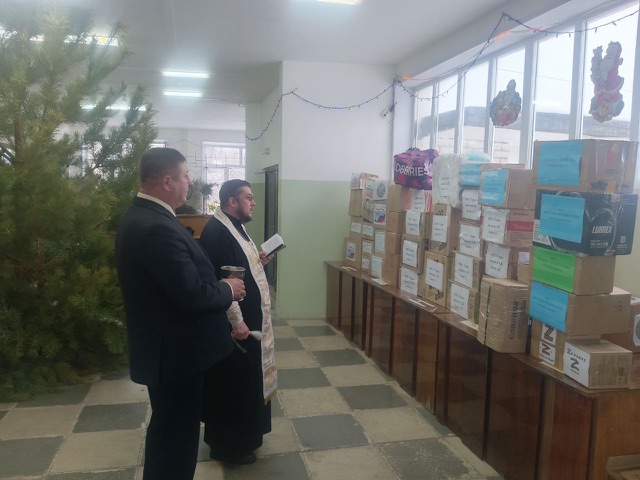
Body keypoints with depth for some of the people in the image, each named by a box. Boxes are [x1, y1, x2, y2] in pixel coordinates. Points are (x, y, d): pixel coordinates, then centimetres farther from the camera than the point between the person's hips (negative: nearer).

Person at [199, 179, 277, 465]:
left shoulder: (234, 227, 11)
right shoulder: (216, 231, -21)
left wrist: (258, 262, 5)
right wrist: (236, 321, -24)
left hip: (248, 317, 11)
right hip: (234, 322, -11)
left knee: (246, 379, 20)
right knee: (232, 381, 3)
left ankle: (242, 435, 36)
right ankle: (227, 445, 19)